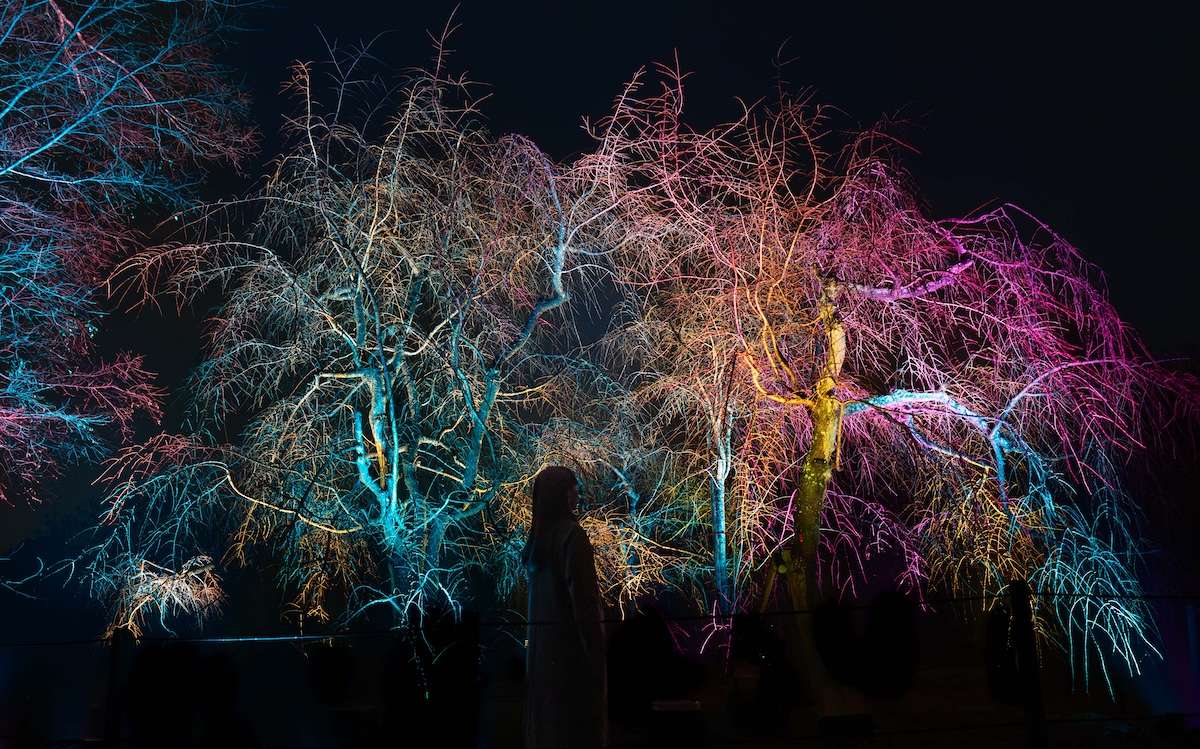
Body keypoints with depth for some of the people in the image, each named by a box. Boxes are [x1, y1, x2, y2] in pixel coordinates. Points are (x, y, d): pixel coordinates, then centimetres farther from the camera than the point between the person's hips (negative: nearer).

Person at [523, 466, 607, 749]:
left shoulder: (536, 536, 8)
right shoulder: (571, 533, -14)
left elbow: (539, 589, 12)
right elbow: (582, 597, -18)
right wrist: (594, 652, -16)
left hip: (540, 642, 8)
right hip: (570, 640, -8)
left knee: (545, 720, 13)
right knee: (578, 723, -1)